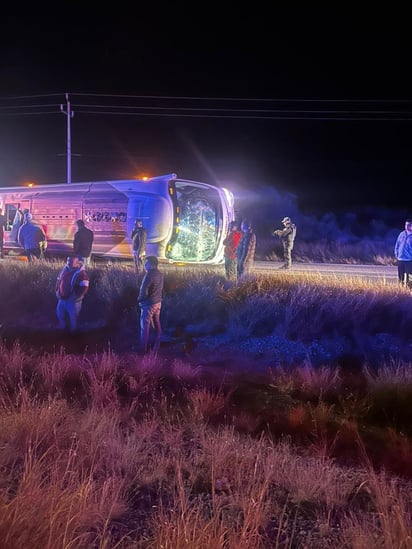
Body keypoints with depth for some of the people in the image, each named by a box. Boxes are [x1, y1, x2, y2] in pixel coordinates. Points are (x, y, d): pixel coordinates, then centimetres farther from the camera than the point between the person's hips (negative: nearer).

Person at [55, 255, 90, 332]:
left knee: (73, 318, 8)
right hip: (62, 299, 7)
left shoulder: (81, 273, -18)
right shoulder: (64, 269, 4)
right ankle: (62, 330, 44)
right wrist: (58, 292, 6)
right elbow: (58, 281, 17)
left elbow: (84, 288, -22)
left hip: (73, 301, -7)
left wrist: (75, 298, -20)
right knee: (60, 314, 21)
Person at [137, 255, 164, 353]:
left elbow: (144, 291, -22)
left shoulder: (149, 275, -23)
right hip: (158, 303, 8)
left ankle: (143, 349, 9)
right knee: (157, 325, 16)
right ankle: (156, 347, 26)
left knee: (145, 326, 2)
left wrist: (139, 299, -4)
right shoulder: (160, 274, 3)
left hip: (148, 304, -8)